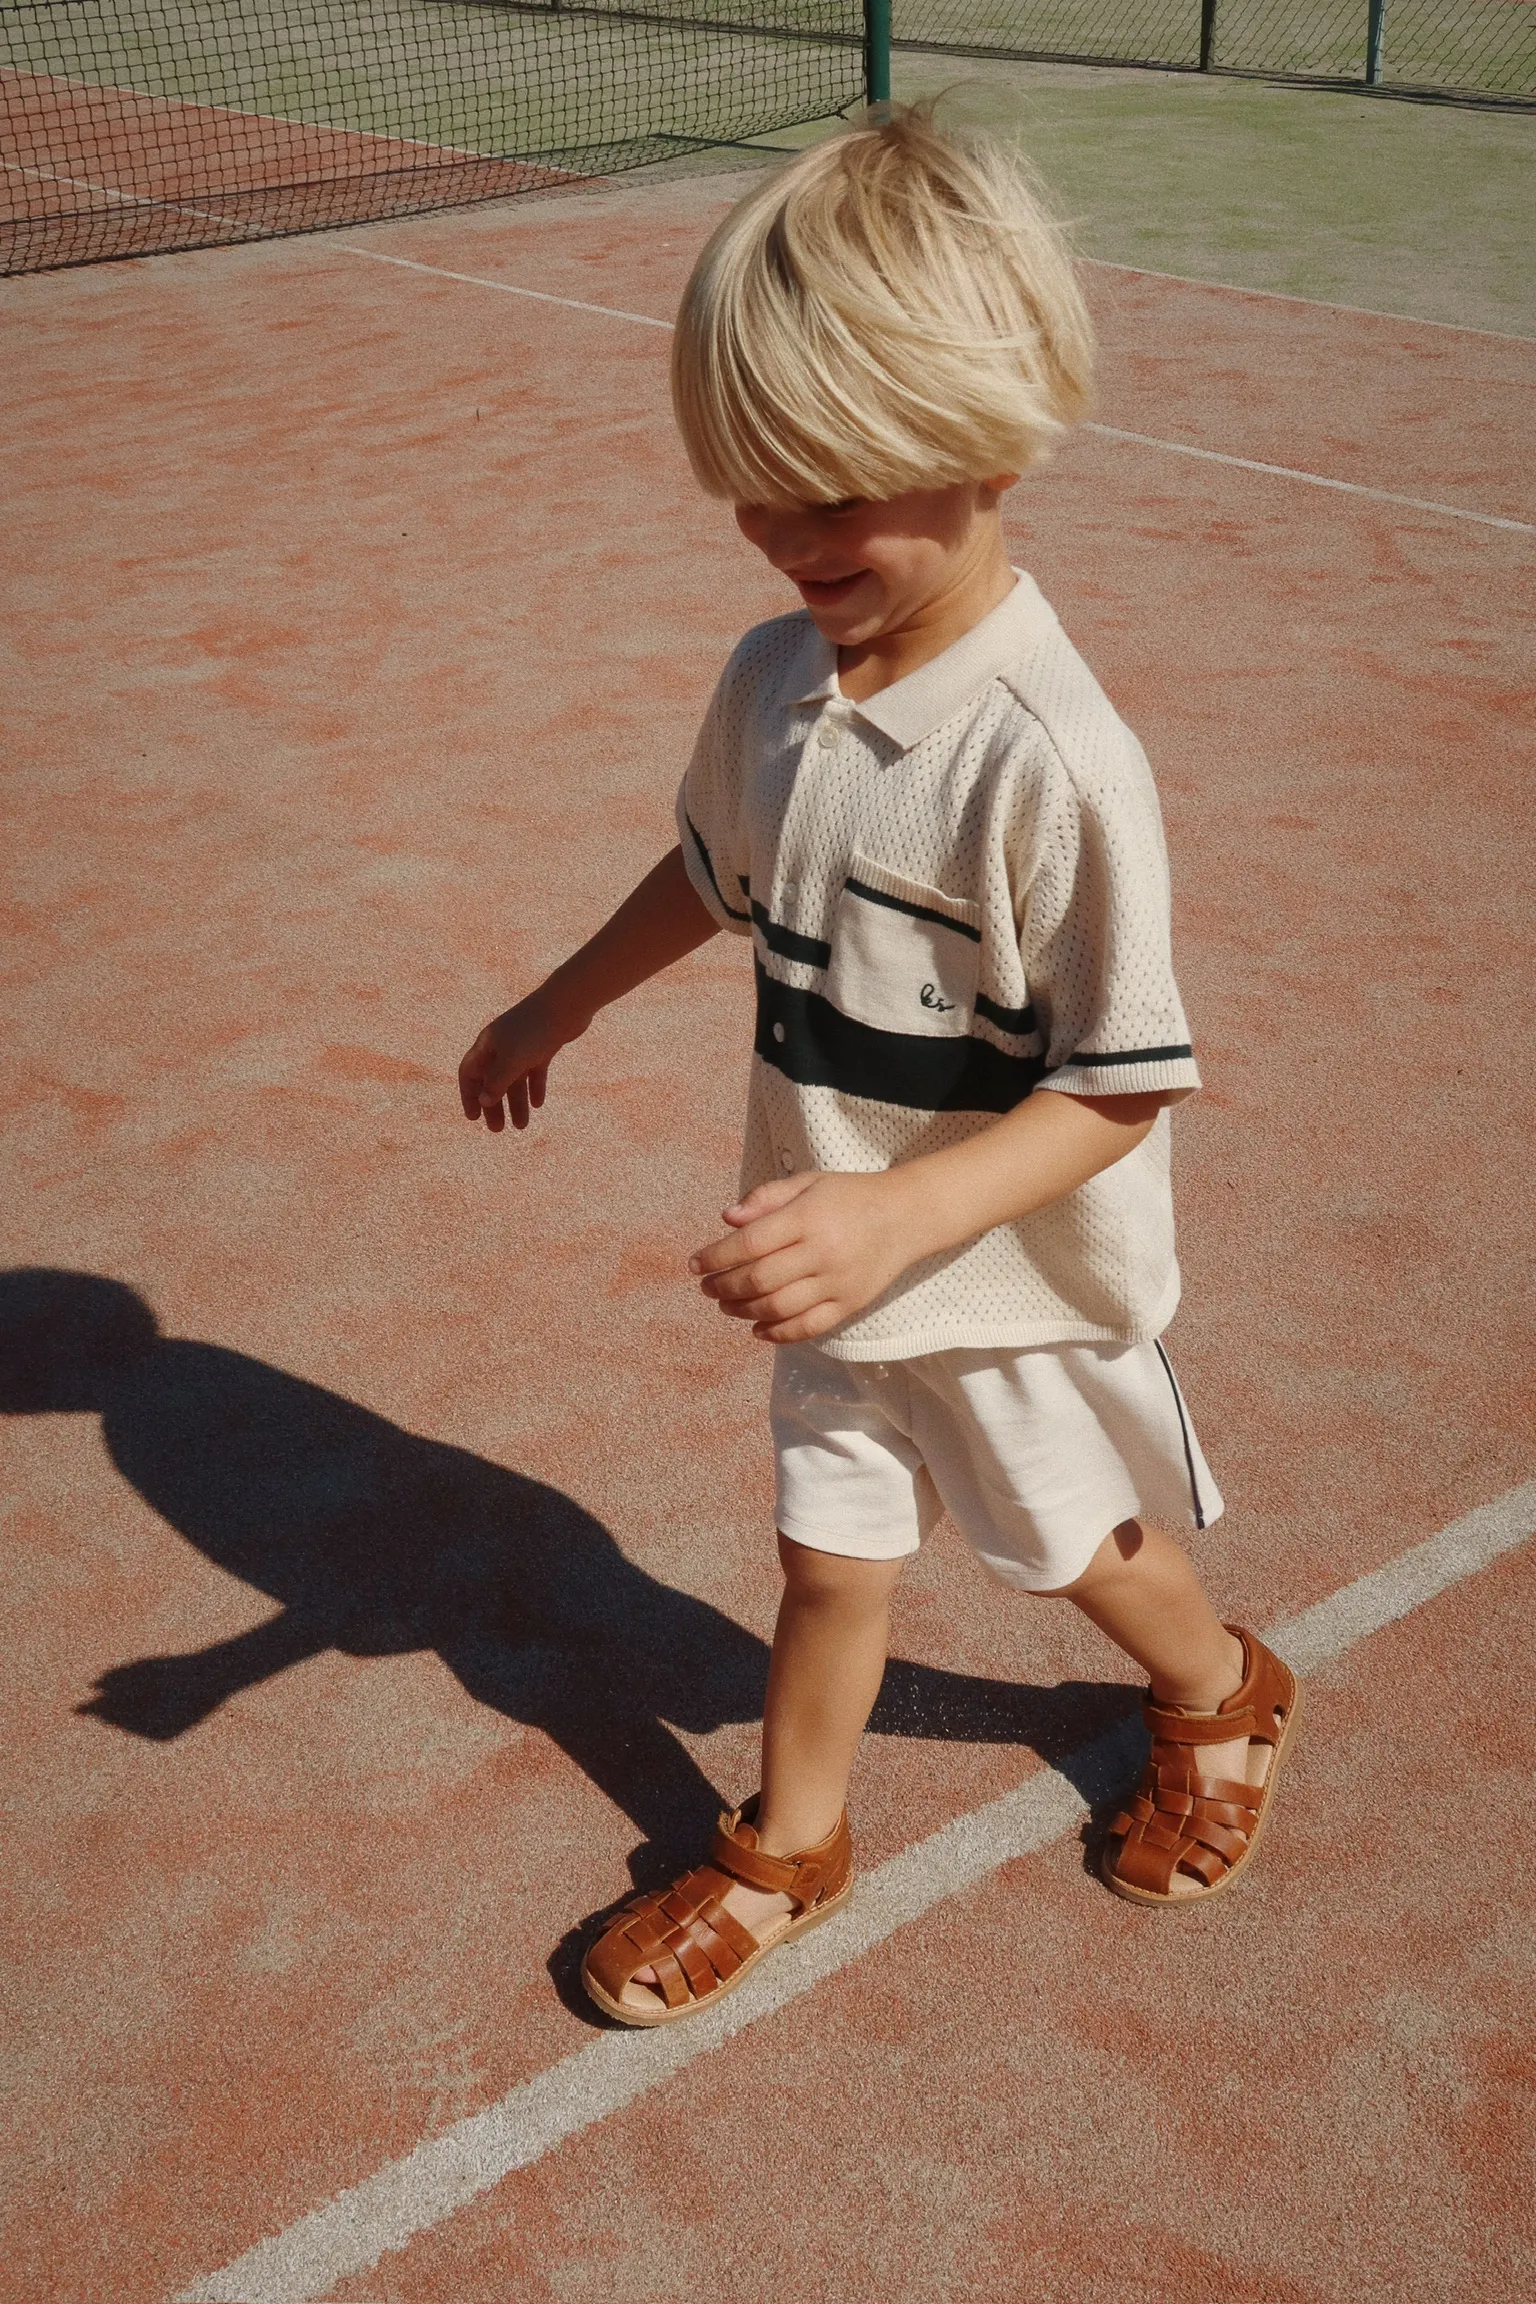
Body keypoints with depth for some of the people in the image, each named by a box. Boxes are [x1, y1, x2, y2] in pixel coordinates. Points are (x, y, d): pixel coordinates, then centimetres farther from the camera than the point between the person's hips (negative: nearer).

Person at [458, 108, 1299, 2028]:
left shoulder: (1051, 758, -31)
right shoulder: (776, 676, -8)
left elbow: (1120, 1090, -26)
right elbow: (716, 872, 13)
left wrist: (901, 1209, -38)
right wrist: (558, 1007, 24)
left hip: (1016, 1278, -5)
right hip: (841, 1257, 5)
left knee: (1079, 1547, 20)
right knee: (828, 1558, 18)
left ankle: (1223, 1699, 53)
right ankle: (787, 1850, 42)